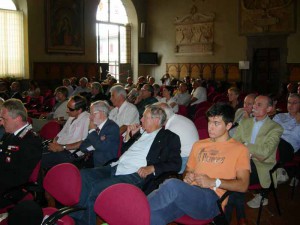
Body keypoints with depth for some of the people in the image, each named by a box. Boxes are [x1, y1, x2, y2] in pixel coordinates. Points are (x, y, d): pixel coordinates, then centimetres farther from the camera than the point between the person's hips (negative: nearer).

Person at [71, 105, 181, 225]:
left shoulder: (170, 137, 4)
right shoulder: (140, 132, 24)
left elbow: (175, 164, -6)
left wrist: (152, 168, -18)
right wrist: (129, 135, 17)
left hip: (135, 175, -8)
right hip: (115, 167, 8)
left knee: (96, 188, -28)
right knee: (83, 175, -13)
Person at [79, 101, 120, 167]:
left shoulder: (112, 127, -9)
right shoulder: (95, 126, 11)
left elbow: (102, 147, -20)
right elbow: (82, 147, 11)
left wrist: (92, 131, -7)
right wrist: (94, 145, -9)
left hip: (106, 166, -7)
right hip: (91, 162, 7)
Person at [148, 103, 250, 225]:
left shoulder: (239, 149, 11)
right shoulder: (199, 145, 27)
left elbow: (243, 185, 2)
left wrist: (214, 182, -10)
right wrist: (187, 177, 6)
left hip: (212, 200, -4)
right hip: (189, 194, 4)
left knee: (172, 185, -35)